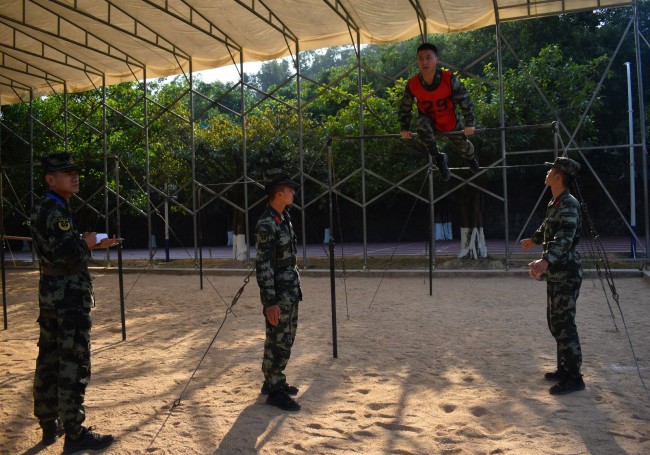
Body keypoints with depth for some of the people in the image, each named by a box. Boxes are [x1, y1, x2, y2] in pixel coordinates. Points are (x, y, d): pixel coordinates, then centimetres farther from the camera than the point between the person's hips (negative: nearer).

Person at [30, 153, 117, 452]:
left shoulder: (41, 209, 14)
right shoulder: (56, 211, -17)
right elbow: (67, 254, -26)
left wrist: (94, 245, 11)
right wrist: (86, 244, -8)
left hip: (50, 295, 10)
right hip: (69, 297, -10)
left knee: (49, 361, 15)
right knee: (74, 365, -4)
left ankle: (49, 426, 27)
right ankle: (74, 435, 4)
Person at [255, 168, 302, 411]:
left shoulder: (284, 218, 9)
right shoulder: (266, 224, -20)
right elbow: (263, 266, -22)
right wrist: (270, 302, -22)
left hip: (291, 291, 9)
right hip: (278, 295, -9)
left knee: (284, 340, 18)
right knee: (278, 344, 0)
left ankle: (273, 381, 32)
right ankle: (275, 391, 12)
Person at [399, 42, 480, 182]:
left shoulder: (449, 79, -29)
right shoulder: (412, 84, -24)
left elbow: (464, 100, -18)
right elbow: (405, 106, -7)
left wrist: (469, 124, -19)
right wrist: (404, 128, -6)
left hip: (450, 121, 0)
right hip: (429, 120, 0)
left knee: (463, 145, 16)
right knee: (422, 126, -35)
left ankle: (471, 159, 58)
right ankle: (439, 158, -12)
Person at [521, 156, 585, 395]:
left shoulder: (569, 205, -18)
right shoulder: (554, 203, 12)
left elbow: (564, 238, -34)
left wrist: (545, 260, -50)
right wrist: (533, 240, 51)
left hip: (565, 274, -10)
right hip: (555, 274, 10)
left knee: (564, 325, -6)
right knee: (556, 323, 16)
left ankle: (574, 377, 3)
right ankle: (565, 369, 27)